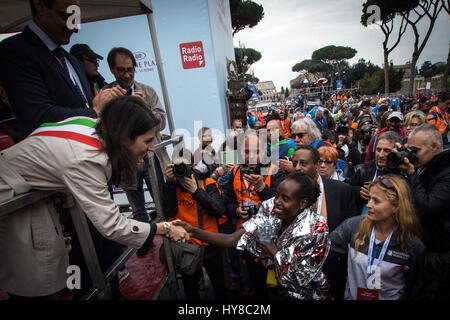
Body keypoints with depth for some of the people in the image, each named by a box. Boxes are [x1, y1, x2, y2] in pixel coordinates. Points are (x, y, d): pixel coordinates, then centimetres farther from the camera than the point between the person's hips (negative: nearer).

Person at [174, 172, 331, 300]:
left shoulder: (316, 230, -27)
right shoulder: (270, 208, -17)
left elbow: (299, 281, -20)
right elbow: (232, 240, -21)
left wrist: (273, 251, -23)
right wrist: (193, 231, -31)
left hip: (306, 293, -3)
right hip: (277, 285, 4)